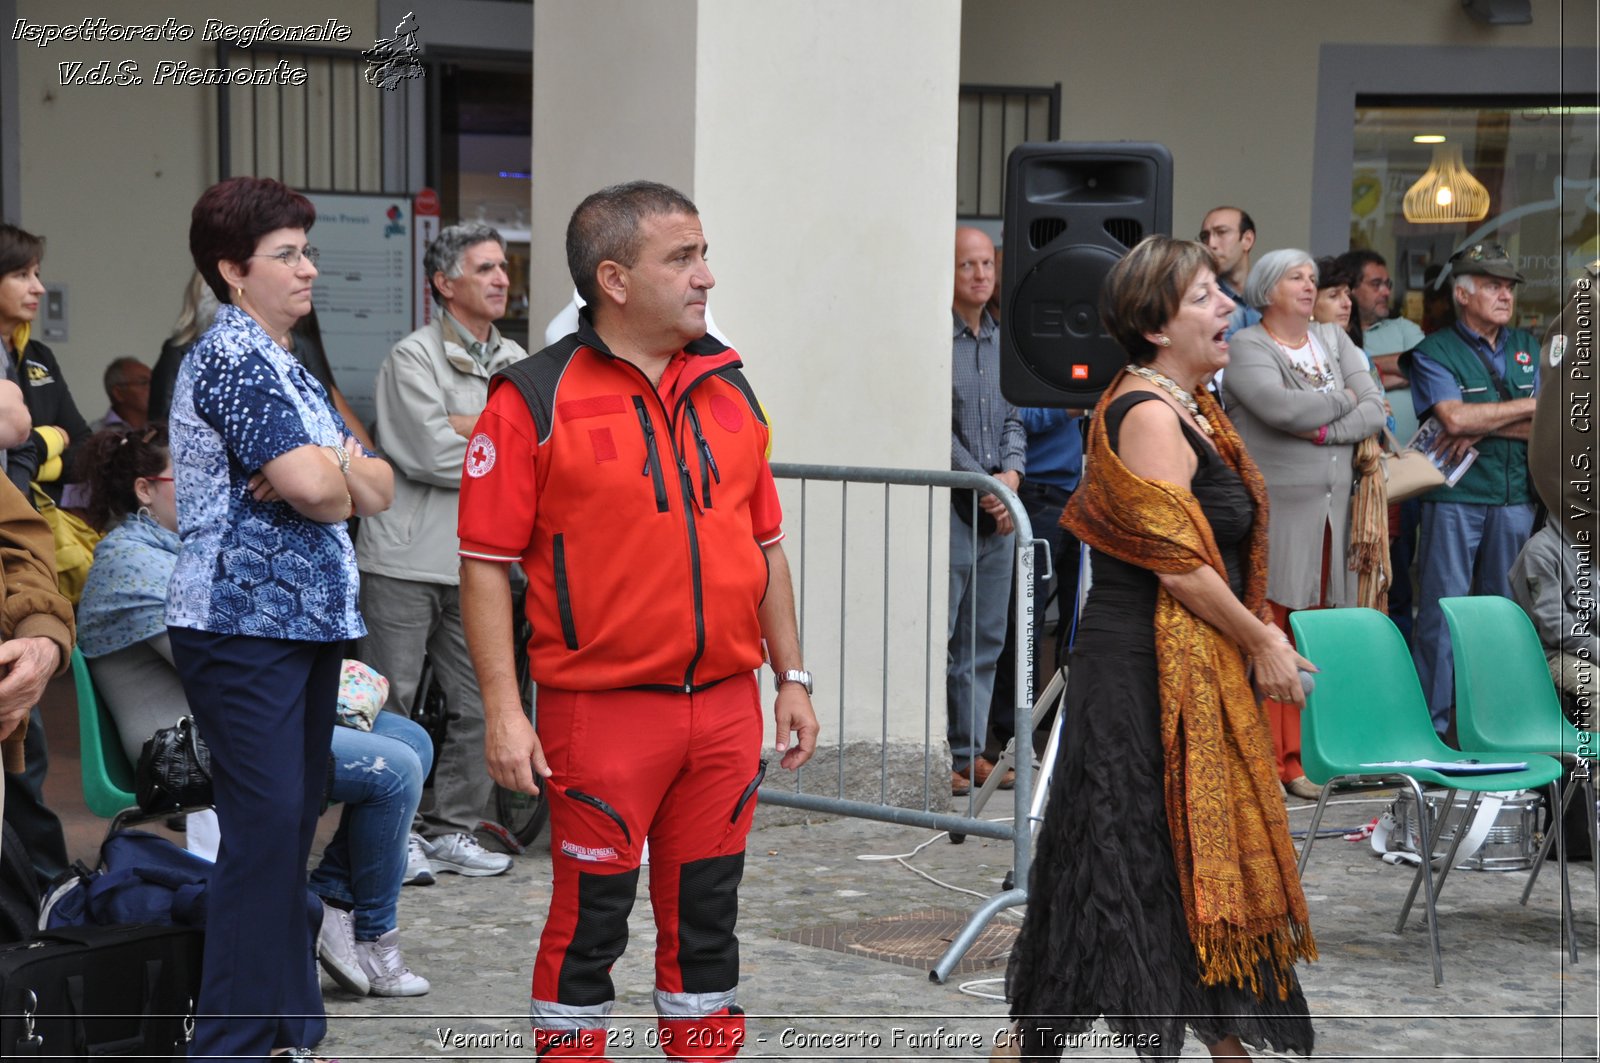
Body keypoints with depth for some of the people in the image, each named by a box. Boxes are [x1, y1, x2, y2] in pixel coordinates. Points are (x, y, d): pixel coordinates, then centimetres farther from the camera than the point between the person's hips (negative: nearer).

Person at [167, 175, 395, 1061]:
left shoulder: (282, 363, 19)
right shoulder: (233, 355, -10)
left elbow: (379, 489, 13)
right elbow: (310, 486, -22)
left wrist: (330, 472, -8)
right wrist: (341, 475, 1)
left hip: (305, 620, 9)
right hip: (244, 623, -9)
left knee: (293, 824, 11)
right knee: (264, 829, -10)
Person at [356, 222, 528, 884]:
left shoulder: (513, 363, 15)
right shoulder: (413, 357, -5)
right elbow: (434, 451, -16)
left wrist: (463, 427, -11)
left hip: (475, 561, 6)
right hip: (405, 559, -6)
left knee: (477, 704, 7)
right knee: (390, 703, -2)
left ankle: (450, 829, 18)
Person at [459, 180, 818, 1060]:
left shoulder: (729, 390, 10)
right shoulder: (535, 401, -8)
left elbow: (764, 546, 16)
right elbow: (486, 564, -9)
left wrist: (792, 676, 13)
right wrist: (502, 710, -14)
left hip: (727, 706, 5)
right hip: (601, 711, -5)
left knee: (705, 910, 13)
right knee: (591, 915, 4)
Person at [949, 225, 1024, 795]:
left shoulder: (1000, 341, 15)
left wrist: (1011, 474, -1)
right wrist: (983, 487, -11)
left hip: (999, 509, 8)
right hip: (950, 507, -8)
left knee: (985, 640, 11)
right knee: (937, 637, -7)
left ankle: (969, 750, 18)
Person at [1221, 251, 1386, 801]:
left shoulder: (1335, 341, 17)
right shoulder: (1246, 348, -2)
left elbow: (1375, 410, 7)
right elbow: (1282, 408, -18)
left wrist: (1325, 429, -9)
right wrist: (1342, 400, -2)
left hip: (1330, 513, 5)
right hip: (1271, 514, -5)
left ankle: (1297, 757, 9)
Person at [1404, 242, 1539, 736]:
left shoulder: (1528, 348, 13)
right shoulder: (1435, 352, -1)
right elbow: (1455, 418, -17)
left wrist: (1486, 427, -11)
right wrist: (1529, 407, -7)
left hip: (1516, 497, 4)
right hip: (1455, 497, -4)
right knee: (1442, 610, -3)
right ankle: (1430, 722, 2)